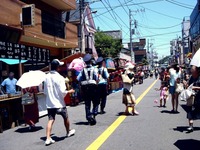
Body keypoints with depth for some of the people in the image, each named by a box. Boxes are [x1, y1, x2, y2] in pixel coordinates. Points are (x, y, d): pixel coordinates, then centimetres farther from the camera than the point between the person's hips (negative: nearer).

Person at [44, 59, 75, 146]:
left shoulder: (47, 77, 1)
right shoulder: (59, 77, -16)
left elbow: (45, 91, 8)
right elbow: (62, 92, -18)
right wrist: (69, 91, 0)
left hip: (50, 103, 4)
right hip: (59, 103, -4)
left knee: (51, 120, 3)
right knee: (65, 117, 18)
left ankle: (48, 138, -7)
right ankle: (68, 132, 37)